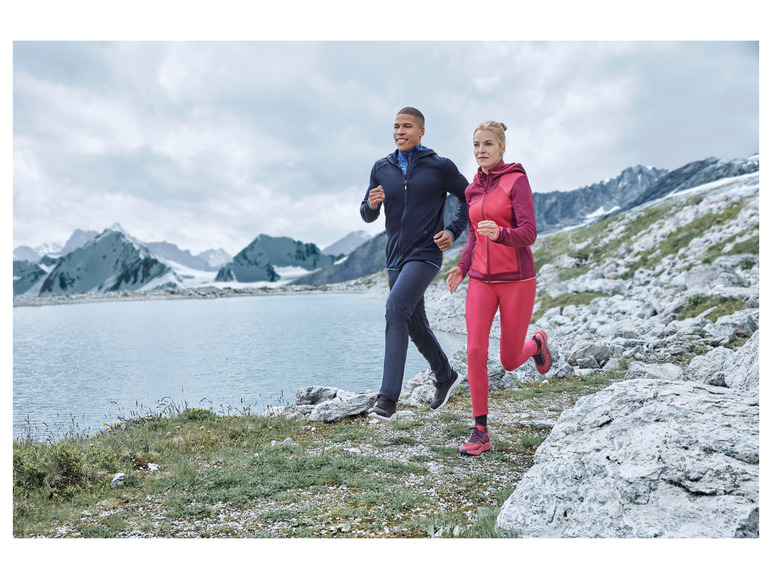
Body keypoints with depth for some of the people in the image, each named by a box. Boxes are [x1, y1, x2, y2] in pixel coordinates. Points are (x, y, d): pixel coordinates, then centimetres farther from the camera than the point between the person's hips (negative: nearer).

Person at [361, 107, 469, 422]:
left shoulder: (440, 167, -4)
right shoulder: (381, 168, 7)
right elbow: (367, 215, 12)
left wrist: (453, 232, -4)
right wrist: (371, 204, -11)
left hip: (425, 255, -6)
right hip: (396, 258, 6)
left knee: (396, 308, -25)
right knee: (415, 324, 15)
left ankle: (387, 398, -25)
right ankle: (446, 377, 39)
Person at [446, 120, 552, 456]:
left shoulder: (517, 181, -8)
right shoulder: (473, 190, 10)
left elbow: (528, 234, -18)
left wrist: (500, 234, -39)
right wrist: (462, 268, 7)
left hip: (516, 279, -4)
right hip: (482, 280, 4)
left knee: (510, 362, 6)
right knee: (475, 351, -12)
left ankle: (536, 344, 42)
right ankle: (480, 433, -2)